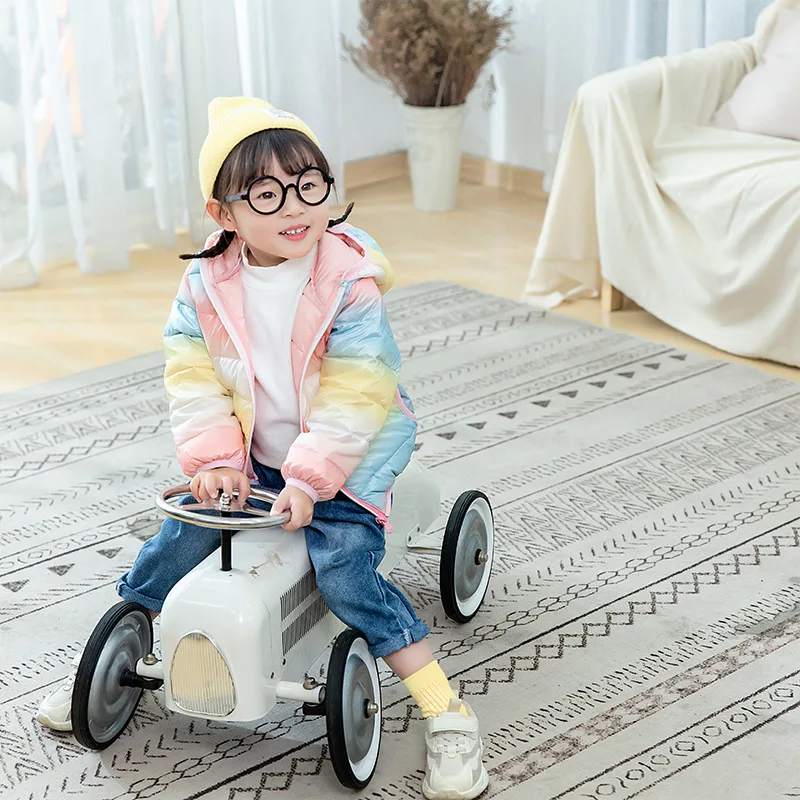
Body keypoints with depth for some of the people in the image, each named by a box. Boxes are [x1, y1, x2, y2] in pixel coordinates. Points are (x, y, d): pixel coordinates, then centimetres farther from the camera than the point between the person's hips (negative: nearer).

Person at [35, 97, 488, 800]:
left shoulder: (350, 283, -18)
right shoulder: (207, 284, -6)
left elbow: (352, 398, -21)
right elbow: (193, 376, -5)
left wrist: (309, 479, -26)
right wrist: (214, 456, -19)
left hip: (344, 458, -4)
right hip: (249, 455, 4)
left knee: (345, 569, -22)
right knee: (180, 539, -5)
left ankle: (448, 715, -17)